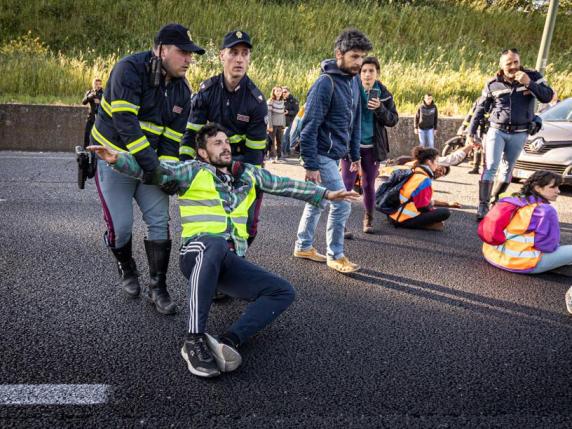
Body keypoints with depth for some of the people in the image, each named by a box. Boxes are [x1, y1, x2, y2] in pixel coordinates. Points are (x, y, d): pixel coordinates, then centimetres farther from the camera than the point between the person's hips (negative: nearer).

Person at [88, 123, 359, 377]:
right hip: (199, 254, -5)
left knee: (284, 292, -10)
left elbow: (286, 185, 26)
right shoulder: (193, 170, 6)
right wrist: (118, 159, -23)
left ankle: (229, 341, -27)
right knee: (216, 244, -41)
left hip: (231, 262, 6)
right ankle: (194, 339, -38)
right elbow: (152, 169, -5)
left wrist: (326, 194, 27)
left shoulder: (247, 173, 21)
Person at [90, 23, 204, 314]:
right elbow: (125, 121, -28)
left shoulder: (182, 90, 0)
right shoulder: (130, 69, -19)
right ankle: (126, 269, 27)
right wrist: (151, 164, -32)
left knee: (159, 221, -3)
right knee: (120, 225, -4)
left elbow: (173, 136, -1)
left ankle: (158, 287, 7)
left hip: (151, 161, 5)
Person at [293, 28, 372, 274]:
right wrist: (310, 165, -20)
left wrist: (355, 155, 15)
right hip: (323, 155, -8)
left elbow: (354, 122, 15)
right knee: (342, 205, -5)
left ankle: (304, 246, 30)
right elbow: (309, 126, -19)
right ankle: (335, 256, 11)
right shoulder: (325, 83, -17)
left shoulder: (354, 81, 9)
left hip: (335, 154, 8)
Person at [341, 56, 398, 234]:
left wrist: (380, 109, -17)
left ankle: (368, 219, 28)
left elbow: (393, 120, 1)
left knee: (369, 185, 11)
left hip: (372, 147, 2)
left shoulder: (383, 94, 2)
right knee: (347, 183, -6)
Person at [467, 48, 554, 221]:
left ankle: (495, 200, 25)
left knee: (507, 169, 10)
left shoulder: (533, 77, -3)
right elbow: (480, 110, 3)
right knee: (490, 167, -13)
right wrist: (471, 133, 0)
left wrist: (529, 83, -26)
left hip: (519, 134, 2)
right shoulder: (493, 84, -3)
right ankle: (483, 206, -14)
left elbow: (548, 97, -13)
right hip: (496, 130, -1)